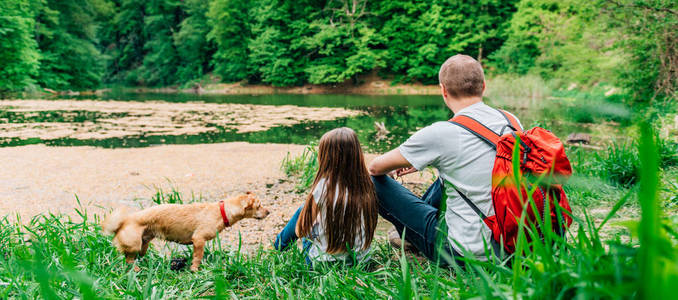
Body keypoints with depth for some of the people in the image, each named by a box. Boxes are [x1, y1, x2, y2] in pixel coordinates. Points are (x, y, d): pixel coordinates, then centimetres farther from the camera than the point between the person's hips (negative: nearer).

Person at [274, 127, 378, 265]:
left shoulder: (322, 187, -19)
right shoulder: (366, 186, -9)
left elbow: (300, 230, -6)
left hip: (325, 262, -4)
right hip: (360, 259, 4)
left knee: (302, 210, 19)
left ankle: (279, 244, 44)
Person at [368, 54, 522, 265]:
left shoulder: (440, 134, -19)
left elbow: (375, 167, -5)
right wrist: (421, 162, 28)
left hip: (461, 252, -7)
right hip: (506, 241, 7)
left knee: (372, 181, 2)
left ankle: (412, 236, 29)